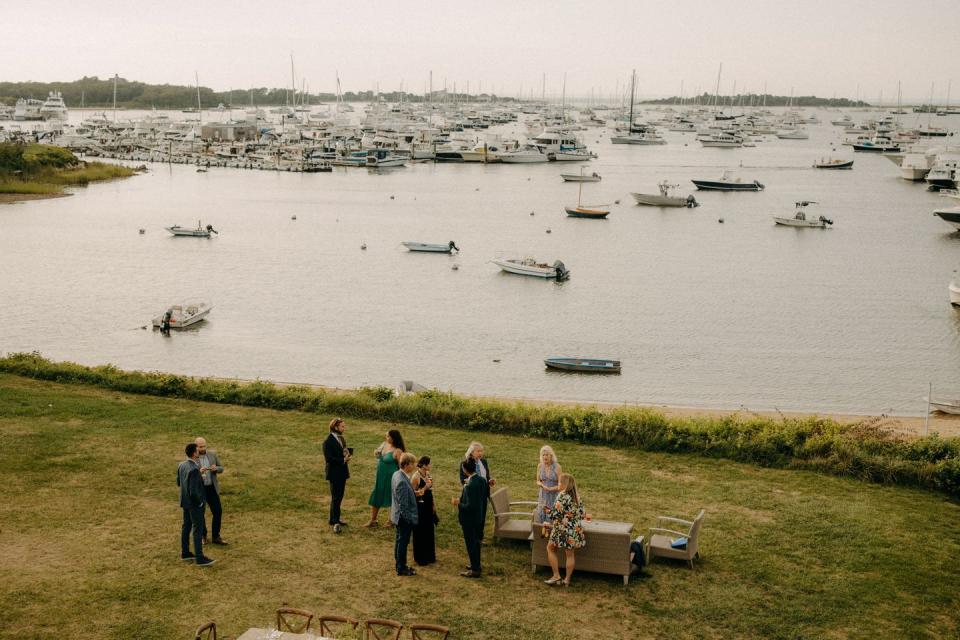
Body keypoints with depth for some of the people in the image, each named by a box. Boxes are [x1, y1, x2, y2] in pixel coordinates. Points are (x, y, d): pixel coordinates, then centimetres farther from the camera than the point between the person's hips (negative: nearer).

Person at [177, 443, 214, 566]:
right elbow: (194, 491, -32)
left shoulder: (182, 465, -1)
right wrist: (199, 503, -14)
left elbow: (179, 483, 13)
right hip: (194, 503, -9)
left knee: (186, 526, 18)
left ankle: (185, 553, 29)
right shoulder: (194, 470, -30)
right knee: (198, 529, -2)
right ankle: (200, 558, 3)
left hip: (185, 501, 9)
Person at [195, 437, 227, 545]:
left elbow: (221, 469, 2)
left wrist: (215, 468, -22)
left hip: (211, 488, 3)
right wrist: (199, 472, -33)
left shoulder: (212, 453, -3)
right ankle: (203, 536, 31)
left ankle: (216, 537, 14)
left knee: (218, 511, 1)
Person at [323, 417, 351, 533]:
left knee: (339, 496, 14)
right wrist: (343, 460, -21)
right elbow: (328, 458, -22)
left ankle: (334, 519, 24)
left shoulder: (341, 438, 11)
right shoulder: (328, 441, -17)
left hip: (342, 472, 8)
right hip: (334, 473, -8)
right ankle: (335, 522, -3)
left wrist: (347, 451, -5)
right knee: (335, 497, -6)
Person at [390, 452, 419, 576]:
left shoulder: (396, 474, 0)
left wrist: (414, 493, 7)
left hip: (398, 515, 10)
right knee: (403, 542, 5)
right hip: (404, 517, -10)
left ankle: (400, 565, 34)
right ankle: (401, 569, 17)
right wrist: (409, 519, -17)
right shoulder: (402, 481, -30)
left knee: (399, 540, 20)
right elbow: (403, 504, -25)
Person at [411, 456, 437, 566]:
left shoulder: (428, 474, 6)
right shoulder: (416, 476, -18)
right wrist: (425, 487, -25)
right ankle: (420, 558, 13)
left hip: (428, 507, 8)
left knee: (429, 532, 15)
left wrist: (433, 504, 16)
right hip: (420, 507, -8)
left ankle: (429, 556, 26)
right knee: (420, 533, 2)